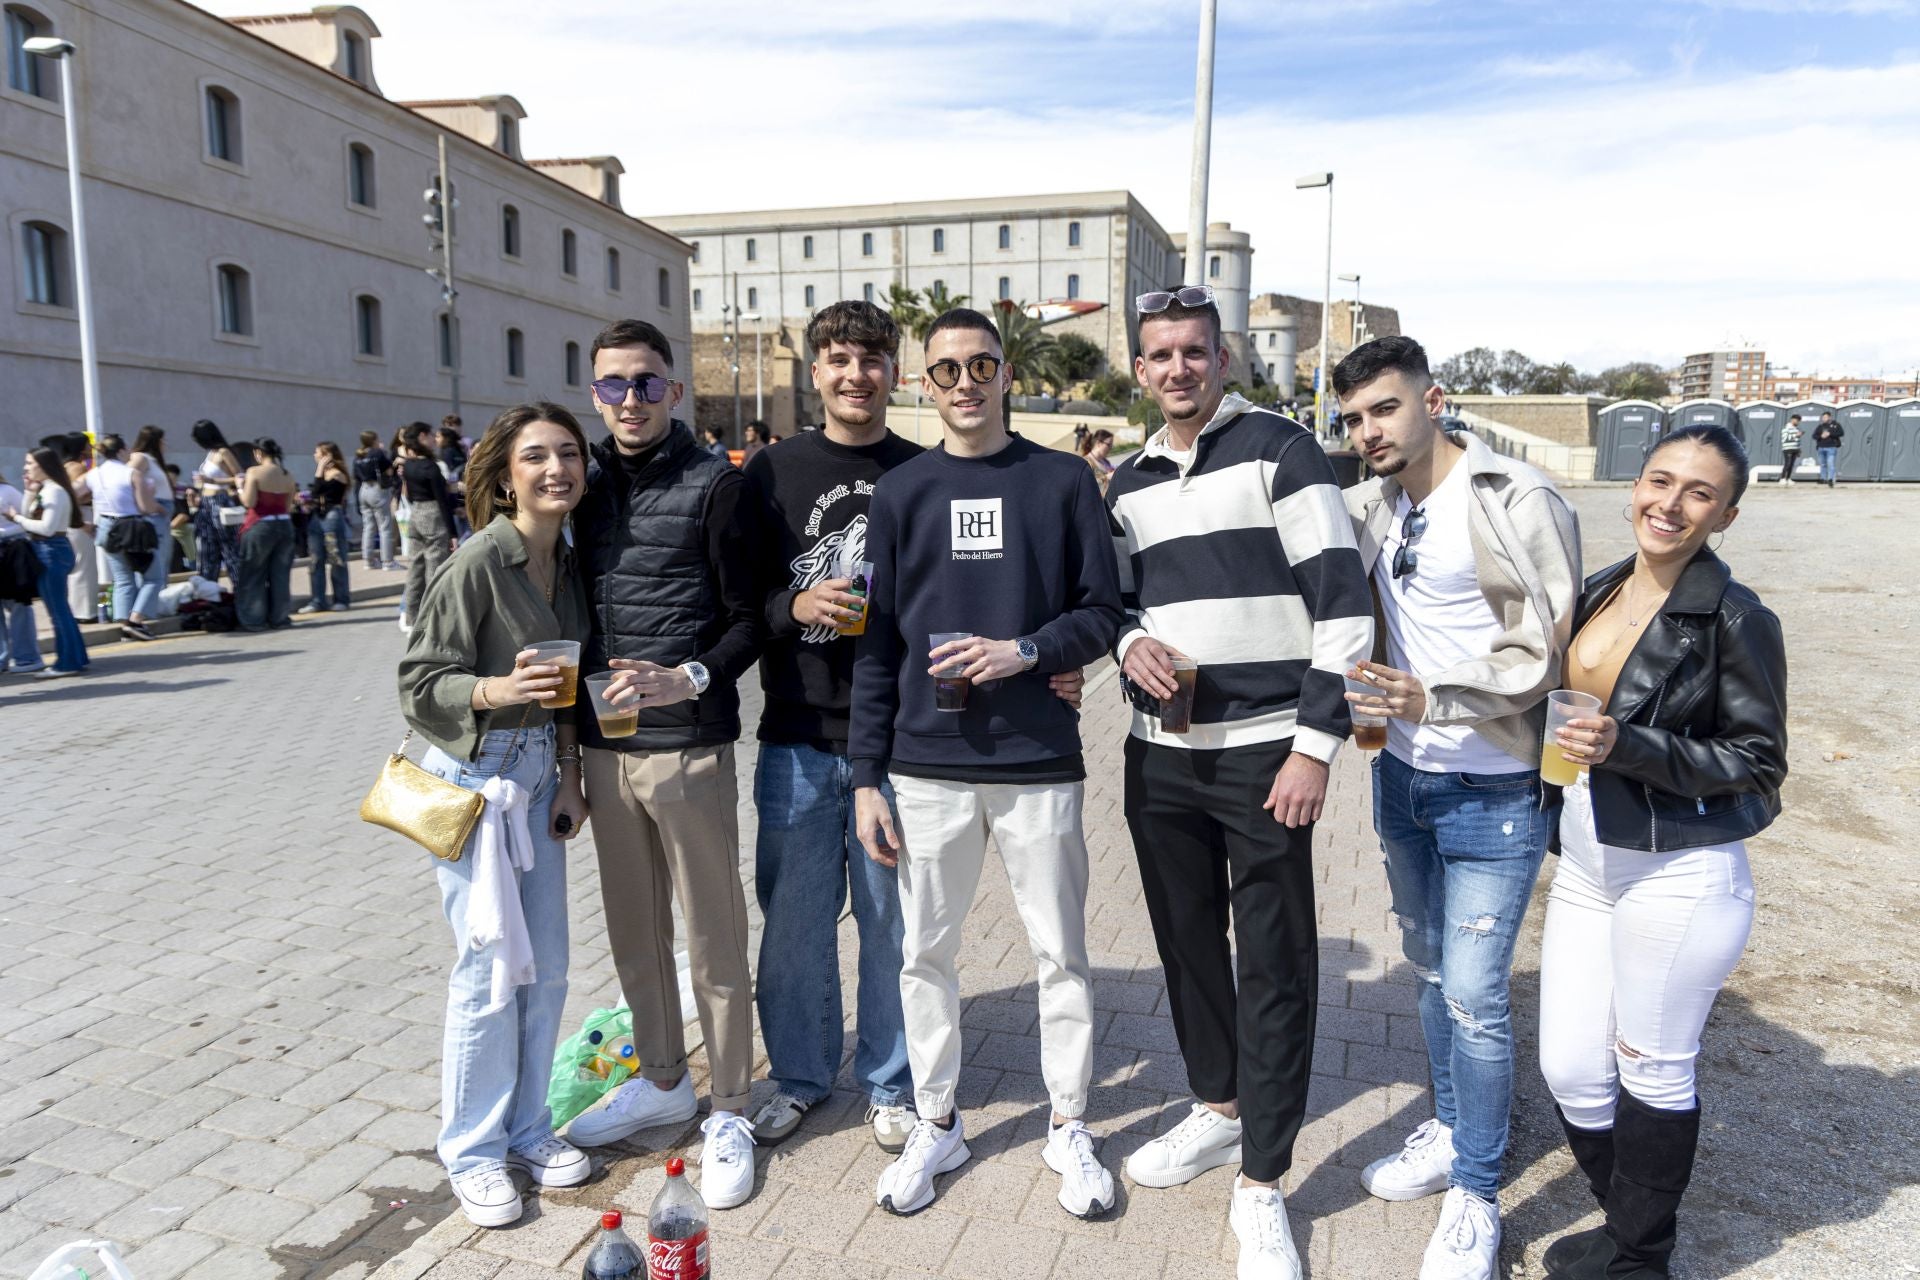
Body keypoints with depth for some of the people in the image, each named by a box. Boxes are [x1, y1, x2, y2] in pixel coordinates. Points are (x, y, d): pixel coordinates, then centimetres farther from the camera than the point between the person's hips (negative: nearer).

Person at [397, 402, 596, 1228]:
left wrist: (569, 777, 5)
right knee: (491, 971, 0)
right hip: (474, 774, -7)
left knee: (547, 968, 12)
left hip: (539, 773, 7)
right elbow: (420, 685, -15)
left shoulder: (567, 563, 5)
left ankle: (527, 1128, 30)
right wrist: (499, 690, -32)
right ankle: (472, 1150, 20)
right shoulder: (478, 564, -16)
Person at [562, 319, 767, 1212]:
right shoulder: (589, 485, 11)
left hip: (688, 745, -5)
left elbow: (749, 620, -5)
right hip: (604, 745, 6)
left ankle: (730, 1111, 19)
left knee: (713, 934, 4)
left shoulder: (716, 486, -5)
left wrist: (689, 678, -22)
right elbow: (577, 605, 17)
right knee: (632, 928, 17)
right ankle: (662, 1080, 36)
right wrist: (571, 721, 12)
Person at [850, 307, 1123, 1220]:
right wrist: (866, 776, 1)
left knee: (1061, 953, 9)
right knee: (925, 953, 11)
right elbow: (877, 642, 5)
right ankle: (935, 1123, 30)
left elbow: (1102, 612, 4)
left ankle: (1069, 1127, 28)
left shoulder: (1062, 482, 2)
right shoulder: (900, 492, 6)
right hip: (927, 768, 2)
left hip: (1040, 765, -1)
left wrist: (1026, 649, -16)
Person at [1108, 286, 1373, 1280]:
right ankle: (1218, 1111, 37)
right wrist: (1127, 642, -5)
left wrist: (1315, 744, -15)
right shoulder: (1129, 482, 12)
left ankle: (1261, 1185, 14)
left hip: (1263, 750, -5)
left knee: (1274, 965, 1)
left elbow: (1342, 600, -10)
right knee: (1186, 941, 16)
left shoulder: (1278, 450, -6)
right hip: (1159, 752, 6)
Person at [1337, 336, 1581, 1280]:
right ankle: (1450, 1132, 40)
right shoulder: (1370, 504, 4)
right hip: (1403, 777, 6)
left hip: (1493, 792, -6)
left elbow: (1541, 653, -18)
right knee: (1431, 972, 20)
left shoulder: (1518, 502, -15)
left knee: (1474, 997, -1)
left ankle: (1475, 1197, 18)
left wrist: (1434, 698, -30)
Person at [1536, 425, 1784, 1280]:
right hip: (1585, 865, 6)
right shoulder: (1598, 592, 5)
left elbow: (1759, 762, -12)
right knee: (1569, 1069, 12)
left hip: (1679, 880, -6)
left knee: (1652, 1072, 10)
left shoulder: (1737, 621, -13)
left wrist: (1626, 747, -23)